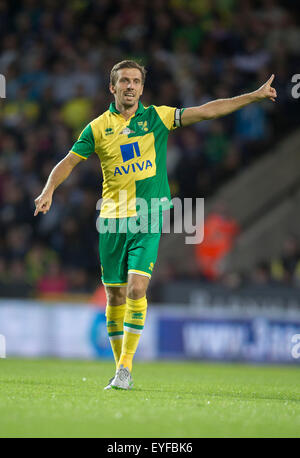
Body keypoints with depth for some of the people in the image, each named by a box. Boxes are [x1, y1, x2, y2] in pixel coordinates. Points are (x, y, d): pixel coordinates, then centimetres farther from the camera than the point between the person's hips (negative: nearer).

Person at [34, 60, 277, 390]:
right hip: (112, 218, 1)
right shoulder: (98, 128, 3)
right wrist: (49, 191, -9)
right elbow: (69, 162, 8)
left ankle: (126, 366, -10)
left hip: (149, 217, -1)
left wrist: (254, 96, -4)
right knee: (115, 295, 4)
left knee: (137, 288, -16)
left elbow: (206, 111, 1)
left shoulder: (157, 117, 3)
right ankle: (121, 368, 18)